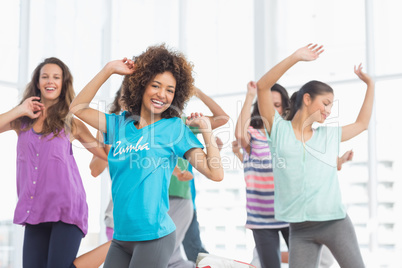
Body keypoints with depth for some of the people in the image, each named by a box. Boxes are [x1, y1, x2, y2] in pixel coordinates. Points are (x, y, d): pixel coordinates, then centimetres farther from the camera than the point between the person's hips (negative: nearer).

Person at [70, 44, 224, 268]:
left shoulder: (174, 128, -2)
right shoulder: (121, 124, 11)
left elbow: (215, 173, -7)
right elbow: (77, 107, 10)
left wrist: (206, 129, -10)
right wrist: (108, 70, 7)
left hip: (154, 235, -5)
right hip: (121, 237, 5)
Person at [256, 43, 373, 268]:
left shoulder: (330, 135, 13)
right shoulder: (279, 130, 4)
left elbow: (362, 123, 29)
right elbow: (262, 87, -5)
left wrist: (370, 84, 28)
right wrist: (295, 57, -11)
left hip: (336, 223, 3)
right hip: (300, 229, -2)